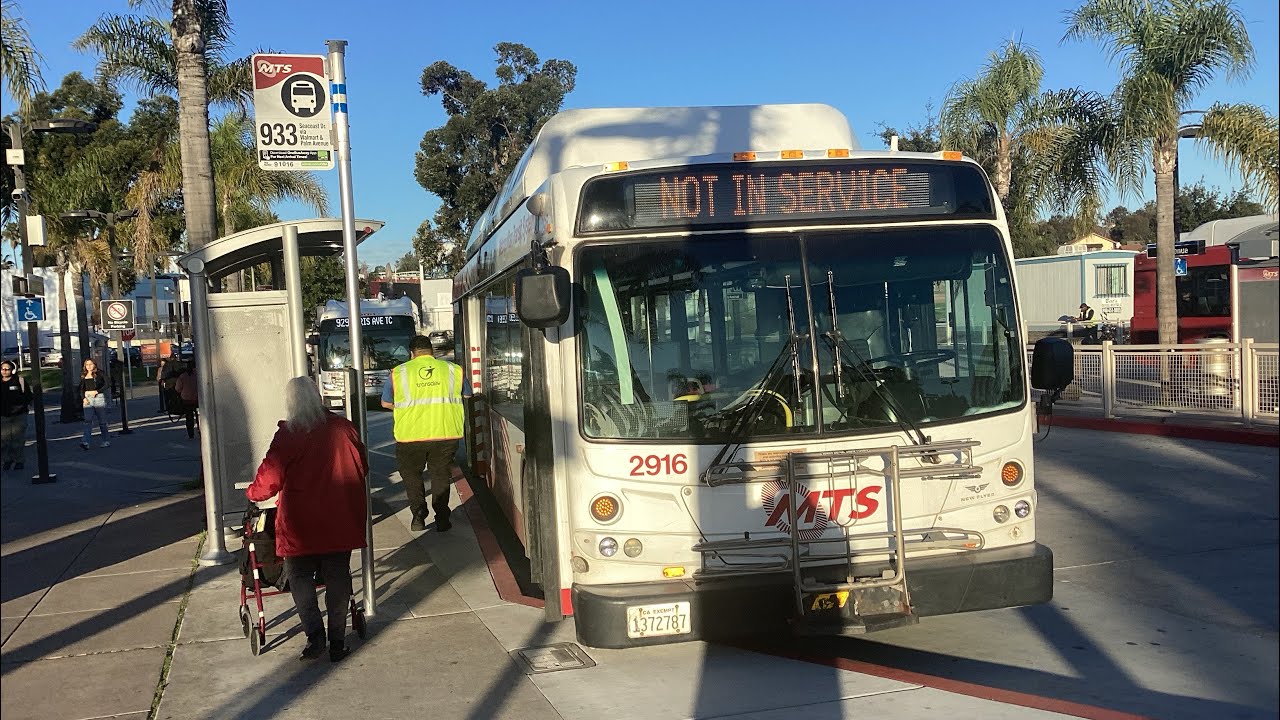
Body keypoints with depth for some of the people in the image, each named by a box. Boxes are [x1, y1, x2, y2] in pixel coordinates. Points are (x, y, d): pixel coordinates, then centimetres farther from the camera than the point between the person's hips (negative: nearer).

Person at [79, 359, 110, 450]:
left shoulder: (99, 374, 0)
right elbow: (81, 389, 15)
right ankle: (85, 442, -21)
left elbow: (106, 385, -5)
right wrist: (83, 398, -1)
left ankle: (106, 441, 15)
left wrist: (97, 391, -15)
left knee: (102, 421, 4)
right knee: (88, 421, -11)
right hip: (87, 399, 3)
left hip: (99, 398, -3)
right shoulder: (83, 376, 12)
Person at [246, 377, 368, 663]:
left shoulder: (287, 435, -12)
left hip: (301, 525, -3)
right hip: (341, 522, 3)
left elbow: (270, 478, -11)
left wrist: (252, 493, 10)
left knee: (300, 577, 12)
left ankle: (315, 635, 0)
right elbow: (362, 467, 10)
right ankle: (337, 642, 12)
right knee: (338, 578, 11)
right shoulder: (343, 428, -1)